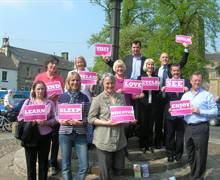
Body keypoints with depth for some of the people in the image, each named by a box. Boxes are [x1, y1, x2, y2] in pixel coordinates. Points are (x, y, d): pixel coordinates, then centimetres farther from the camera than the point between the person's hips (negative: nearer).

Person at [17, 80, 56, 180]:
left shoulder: (50, 103, 3)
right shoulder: (28, 102, 5)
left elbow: (54, 119, 2)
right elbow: (20, 117, 4)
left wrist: (46, 122, -17)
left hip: (45, 136, 0)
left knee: (43, 162, 10)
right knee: (30, 162, 7)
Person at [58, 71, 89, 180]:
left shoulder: (84, 98, 4)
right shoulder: (62, 97, 3)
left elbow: (88, 116, 4)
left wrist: (81, 122, -15)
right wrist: (61, 121, -13)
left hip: (80, 134, 0)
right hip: (65, 133, 0)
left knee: (84, 166, 0)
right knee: (66, 166, 9)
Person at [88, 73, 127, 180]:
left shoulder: (121, 97, 9)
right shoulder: (98, 99, -5)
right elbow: (90, 118, -8)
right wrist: (106, 123, -18)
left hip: (120, 139, 5)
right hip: (104, 141, -4)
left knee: (119, 171, 13)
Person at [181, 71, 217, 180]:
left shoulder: (207, 95, -1)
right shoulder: (185, 95, 13)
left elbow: (215, 111, -7)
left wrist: (200, 111, -16)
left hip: (201, 128, -5)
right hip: (188, 127, 5)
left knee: (200, 155, 1)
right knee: (190, 154, 15)